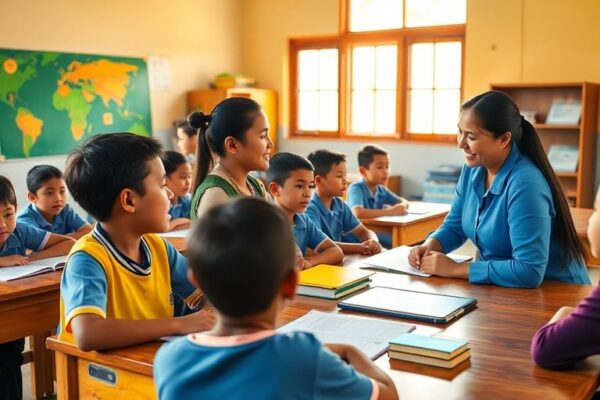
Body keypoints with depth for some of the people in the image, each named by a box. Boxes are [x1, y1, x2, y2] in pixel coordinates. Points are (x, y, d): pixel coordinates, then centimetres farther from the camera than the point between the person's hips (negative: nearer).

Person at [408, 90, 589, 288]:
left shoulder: (525, 184, -25)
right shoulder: (473, 168, 0)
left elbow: (529, 272, -30)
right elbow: (454, 227, 11)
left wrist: (454, 269, -25)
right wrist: (429, 246, -9)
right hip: (501, 289, 7)